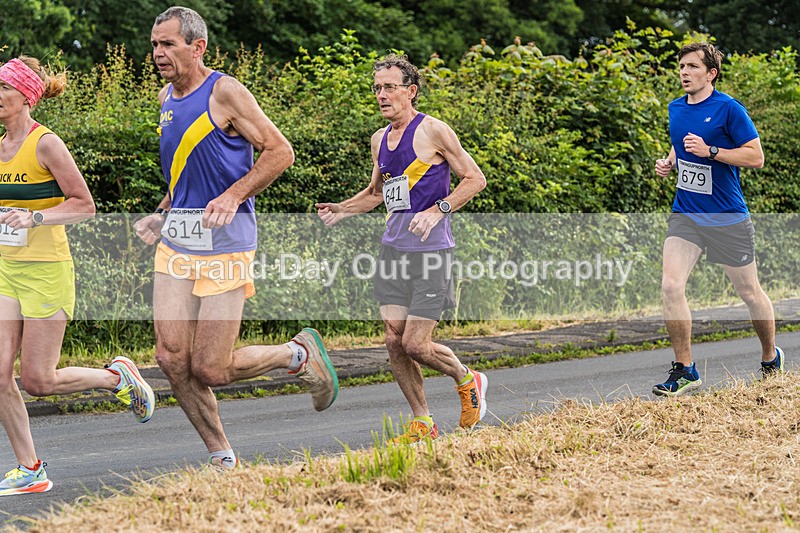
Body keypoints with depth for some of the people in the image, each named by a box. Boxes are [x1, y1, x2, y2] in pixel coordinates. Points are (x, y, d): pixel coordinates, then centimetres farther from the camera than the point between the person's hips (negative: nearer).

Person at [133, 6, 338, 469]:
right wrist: (162, 216, 15)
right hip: (176, 242, 7)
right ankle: (222, 458, 11)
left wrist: (233, 196, -20)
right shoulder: (167, 98, 12)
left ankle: (300, 355, 19)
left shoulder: (225, 92, -10)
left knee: (210, 370, -7)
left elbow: (280, 152, -10)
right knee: (172, 357, -4)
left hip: (224, 243, -7)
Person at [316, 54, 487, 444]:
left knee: (415, 345, -8)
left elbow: (474, 179, -5)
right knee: (394, 342, 1)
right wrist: (341, 209, 12)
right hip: (393, 247, 7)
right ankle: (422, 423, 13)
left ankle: (468, 381, 20)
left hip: (429, 250, -7)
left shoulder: (433, 132, -7)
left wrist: (438, 210, -16)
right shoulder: (380, 140, 13)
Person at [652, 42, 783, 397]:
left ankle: (771, 359, 32)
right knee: (670, 286, -14)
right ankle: (684, 369, -5)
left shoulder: (729, 109, -11)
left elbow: (756, 157, -12)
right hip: (685, 216, 4)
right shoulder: (675, 109, 8)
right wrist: (669, 162, 6)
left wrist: (710, 151, -21)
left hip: (728, 219, -4)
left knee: (749, 292, 8)